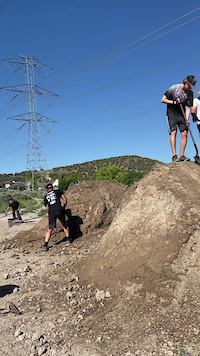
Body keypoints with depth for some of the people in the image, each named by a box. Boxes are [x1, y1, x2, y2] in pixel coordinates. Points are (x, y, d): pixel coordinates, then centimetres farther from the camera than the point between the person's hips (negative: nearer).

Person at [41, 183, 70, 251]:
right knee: (65, 224, 23)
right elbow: (65, 200, 8)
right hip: (60, 210, -1)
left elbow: (47, 208, 18)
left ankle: (45, 245, 1)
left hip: (51, 212, 1)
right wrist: (64, 207, 22)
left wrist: (48, 213, 36)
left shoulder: (46, 197, 21)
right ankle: (68, 239, 26)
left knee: (50, 229, 9)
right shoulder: (58, 191, 17)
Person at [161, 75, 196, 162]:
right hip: (172, 113, -4)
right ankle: (174, 155, -20)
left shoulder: (190, 93, 1)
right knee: (173, 132, -18)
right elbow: (163, 100, -6)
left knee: (184, 133, -9)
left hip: (182, 115, 4)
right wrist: (173, 102, -20)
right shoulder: (174, 88, -9)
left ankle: (181, 156, -6)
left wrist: (187, 120, -15)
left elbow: (188, 108, -1)